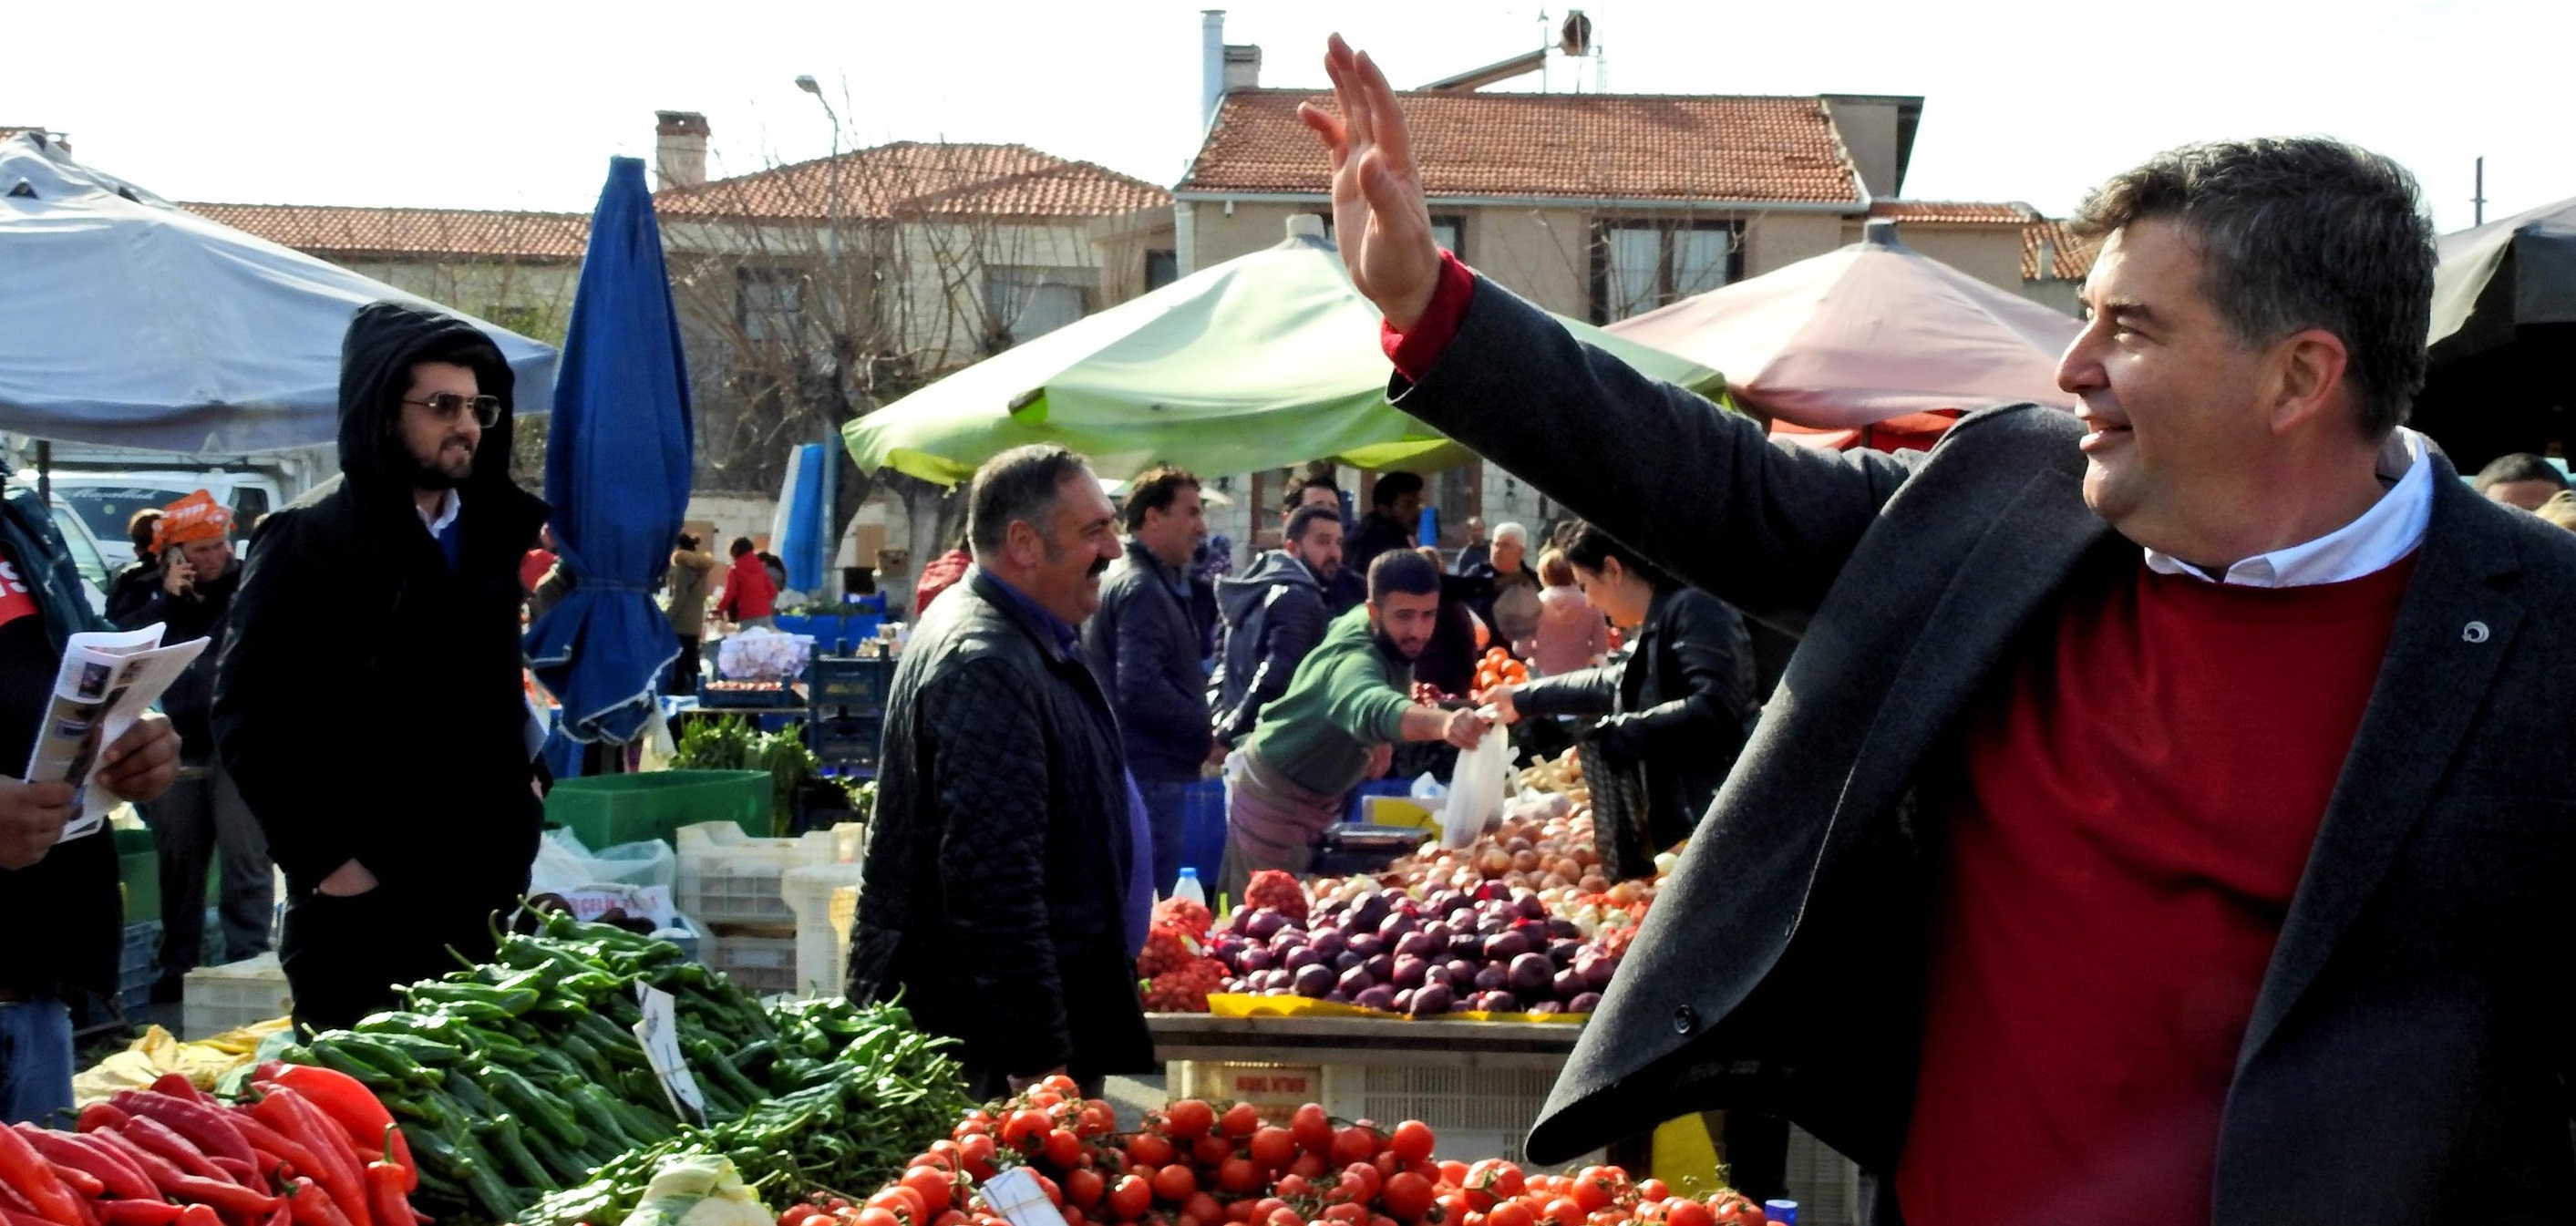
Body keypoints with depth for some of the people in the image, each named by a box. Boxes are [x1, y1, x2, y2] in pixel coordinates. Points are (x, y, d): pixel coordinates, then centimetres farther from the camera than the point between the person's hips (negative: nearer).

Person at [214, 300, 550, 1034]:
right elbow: (247, 717, -12)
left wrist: (530, 779, 7)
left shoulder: (500, 528, 11)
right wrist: (321, 858, -14)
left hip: (491, 889, 6)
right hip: (363, 901, -6)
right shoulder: (308, 542, -7)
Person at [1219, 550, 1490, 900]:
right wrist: (1443, 722, -80)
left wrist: (1376, 738, 5)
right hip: (1274, 801, -9)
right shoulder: (1354, 659, -36)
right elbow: (1374, 709, -61)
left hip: (1320, 797, 9)